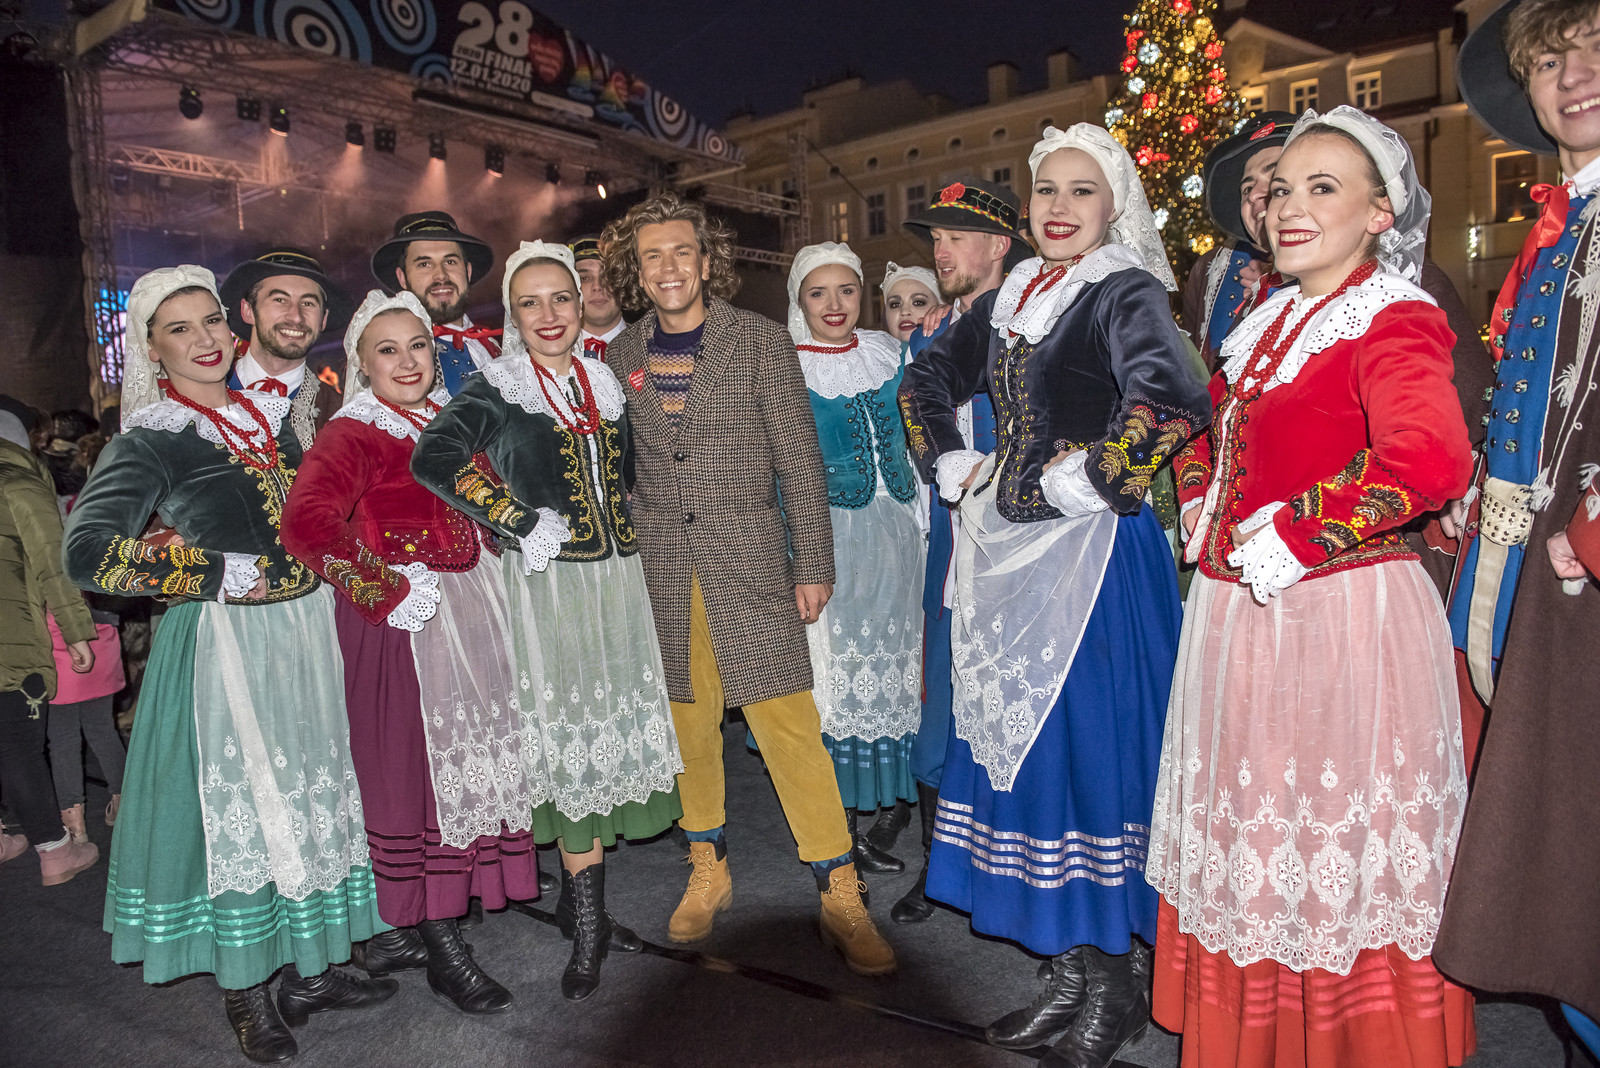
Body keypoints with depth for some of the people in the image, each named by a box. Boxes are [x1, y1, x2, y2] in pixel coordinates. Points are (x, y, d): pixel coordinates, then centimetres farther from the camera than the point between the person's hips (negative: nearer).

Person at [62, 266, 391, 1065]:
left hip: (306, 631, 6)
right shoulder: (152, 439, -8)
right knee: (237, 806, 3)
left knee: (312, 796, 13)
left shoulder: (268, 417, 10)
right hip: (224, 641, -6)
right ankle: (246, 992, 22)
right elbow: (88, 553, -18)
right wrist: (224, 575, -18)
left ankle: (309, 969, 30)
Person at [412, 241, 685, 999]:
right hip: (552, 583, -5)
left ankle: (578, 898, 26)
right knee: (574, 743, -2)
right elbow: (432, 459, -18)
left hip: (620, 576, 5)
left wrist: (626, 538, 8)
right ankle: (588, 929, 10)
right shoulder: (496, 390, -5)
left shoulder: (604, 383, 11)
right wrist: (523, 524, -18)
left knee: (615, 731, 9)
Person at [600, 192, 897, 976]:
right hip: (661, 565, 3)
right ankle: (707, 871, 28)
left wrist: (814, 566, -5)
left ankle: (841, 897, 4)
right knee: (686, 718, 9)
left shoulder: (761, 342, -1)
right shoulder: (621, 356, 8)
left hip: (750, 558, -3)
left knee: (787, 719, -7)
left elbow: (801, 462, -2)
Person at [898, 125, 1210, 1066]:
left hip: (1094, 556, -7)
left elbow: (1174, 399, -27)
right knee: (1019, 740, 12)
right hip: (1009, 552, 8)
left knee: (1095, 744, -1)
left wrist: (1086, 483, -18)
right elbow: (927, 381, 26)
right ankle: (1074, 964, 28)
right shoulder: (1010, 299, 13)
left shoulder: (1124, 291, -8)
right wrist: (954, 468, 14)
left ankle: (1122, 982, 18)